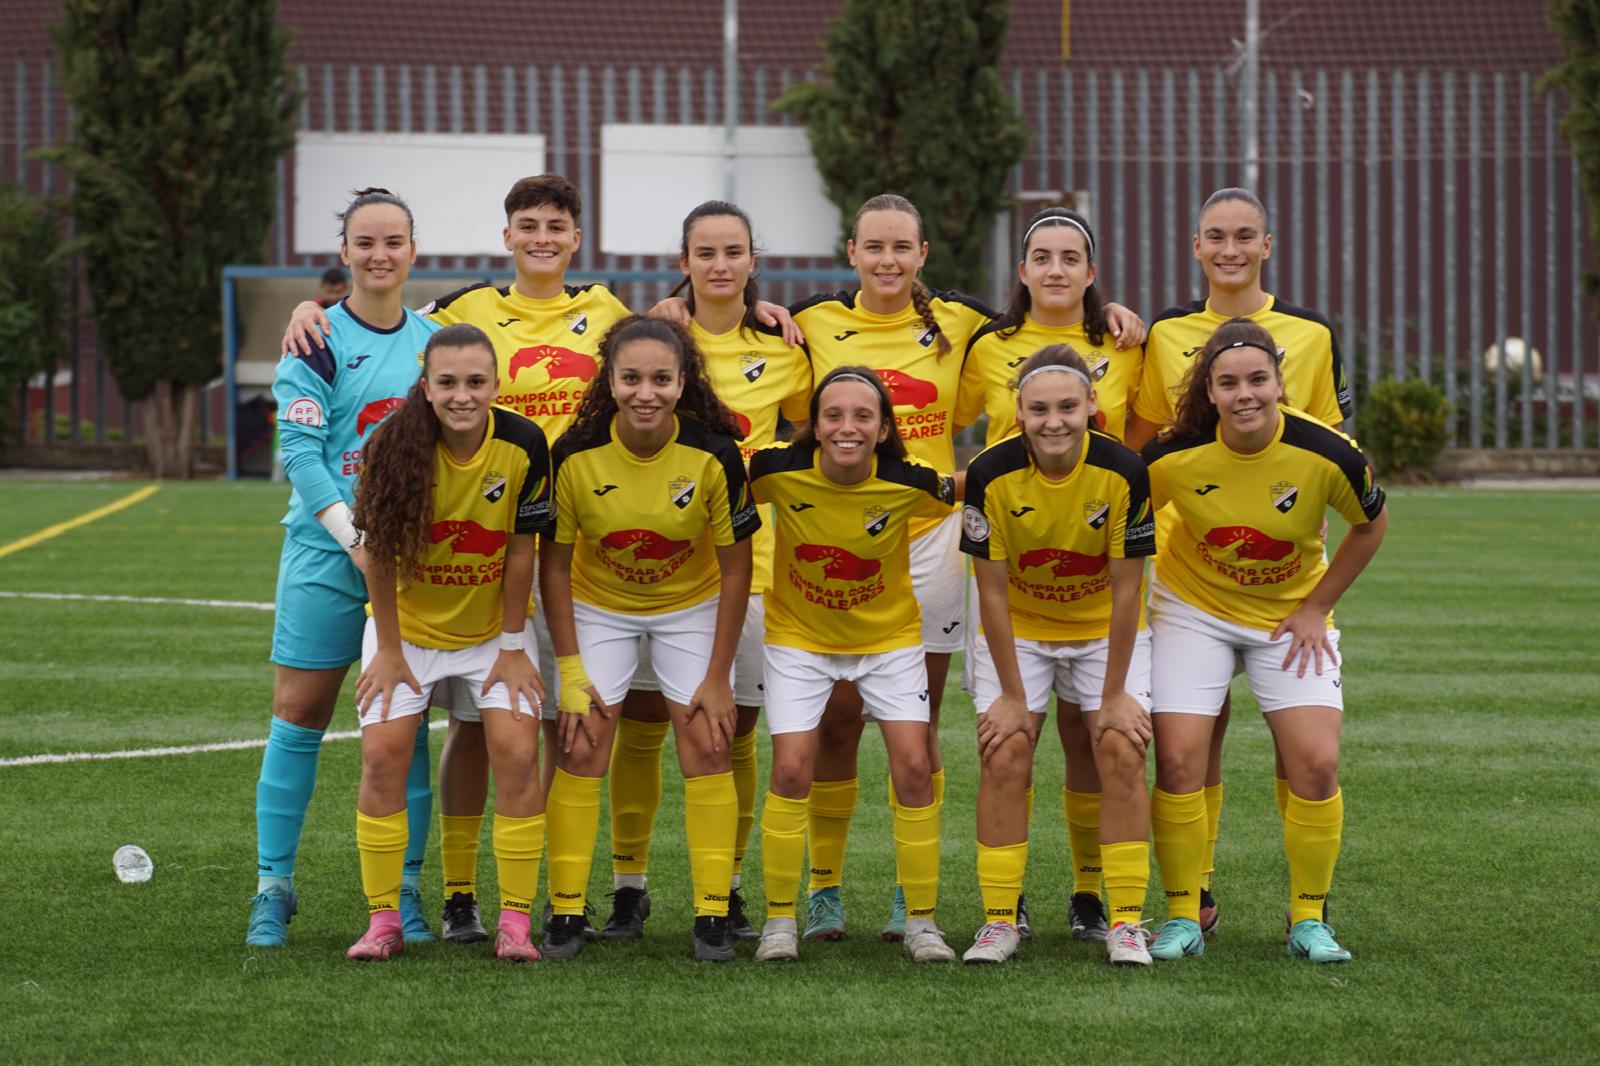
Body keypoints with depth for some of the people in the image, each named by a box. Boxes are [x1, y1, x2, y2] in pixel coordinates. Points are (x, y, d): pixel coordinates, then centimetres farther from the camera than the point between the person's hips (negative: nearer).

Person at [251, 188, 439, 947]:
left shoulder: (434, 339, 10)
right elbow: (300, 448, -10)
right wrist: (354, 535, -19)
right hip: (326, 553, -3)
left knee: (405, 724, 4)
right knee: (299, 715, -1)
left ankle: (404, 890, 10)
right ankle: (273, 885, 8)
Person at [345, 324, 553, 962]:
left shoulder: (524, 446, -20)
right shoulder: (393, 446, -22)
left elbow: (520, 550, -10)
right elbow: (377, 553, -12)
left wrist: (512, 646, -5)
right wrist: (389, 650, -7)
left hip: (492, 628, 0)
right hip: (408, 626, 0)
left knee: (517, 753, -11)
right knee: (383, 752, -10)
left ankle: (515, 922, -2)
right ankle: (383, 921, 0)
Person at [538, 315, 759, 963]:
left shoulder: (714, 456, -24)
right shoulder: (576, 456, -24)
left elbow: (735, 568, -12)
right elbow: (555, 565, -10)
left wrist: (718, 677, -11)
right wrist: (570, 671, -13)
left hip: (692, 605, 0)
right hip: (598, 605, 0)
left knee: (706, 747, -7)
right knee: (580, 749, -8)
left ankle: (712, 916, 0)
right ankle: (567, 914, -1)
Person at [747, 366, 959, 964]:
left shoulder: (909, 484, -23)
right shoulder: (778, 472, -24)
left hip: (890, 635, 0)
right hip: (799, 635, 0)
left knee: (913, 768, -7)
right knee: (791, 770, -9)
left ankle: (921, 921, 7)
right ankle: (780, 919, 6)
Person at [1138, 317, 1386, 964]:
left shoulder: (1326, 455, -23)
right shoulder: (1174, 456, -22)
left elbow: (1372, 525, -2)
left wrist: (1316, 607, -2)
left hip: (1291, 614, 0)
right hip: (1193, 608, 0)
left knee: (1316, 762, -10)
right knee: (1179, 759, -11)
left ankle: (1309, 920, 5)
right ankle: (1182, 917, 5)